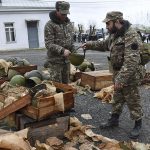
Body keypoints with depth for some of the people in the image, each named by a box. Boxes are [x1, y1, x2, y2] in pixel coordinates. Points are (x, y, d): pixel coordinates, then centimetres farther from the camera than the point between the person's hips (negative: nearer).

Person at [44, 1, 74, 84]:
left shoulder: (69, 24, 10)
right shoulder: (50, 25, -11)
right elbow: (49, 44, -17)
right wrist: (62, 50, -28)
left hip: (66, 60, 6)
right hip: (55, 61, -6)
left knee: (66, 83, 14)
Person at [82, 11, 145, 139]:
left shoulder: (131, 35, -25)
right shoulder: (115, 34, 5)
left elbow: (131, 61, -32)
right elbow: (104, 45, 23)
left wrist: (121, 79, -34)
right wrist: (90, 45, 10)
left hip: (130, 75, -8)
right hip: (118, 73, 9)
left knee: (132, 101, 6)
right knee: (117, 99, 20)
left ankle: (138, 125, 24)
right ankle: (114, 120, 36)